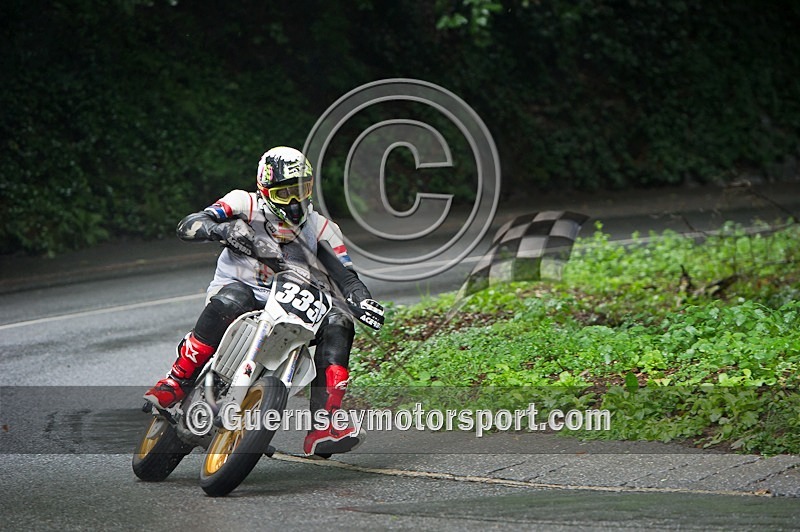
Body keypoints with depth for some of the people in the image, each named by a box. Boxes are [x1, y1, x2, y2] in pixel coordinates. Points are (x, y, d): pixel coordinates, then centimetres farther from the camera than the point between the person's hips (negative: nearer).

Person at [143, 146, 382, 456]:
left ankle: (323, 425, -29)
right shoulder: (246, 206, 3)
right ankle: (176, 381, -35)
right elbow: (187, 226, -8)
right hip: (240, 291, -4)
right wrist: (222, 229, -30)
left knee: (337, 322, -20)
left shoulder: (320, 229, 13)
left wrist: (364, 302, -17)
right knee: (232, 298, -39)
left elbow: (346, 277, 6)